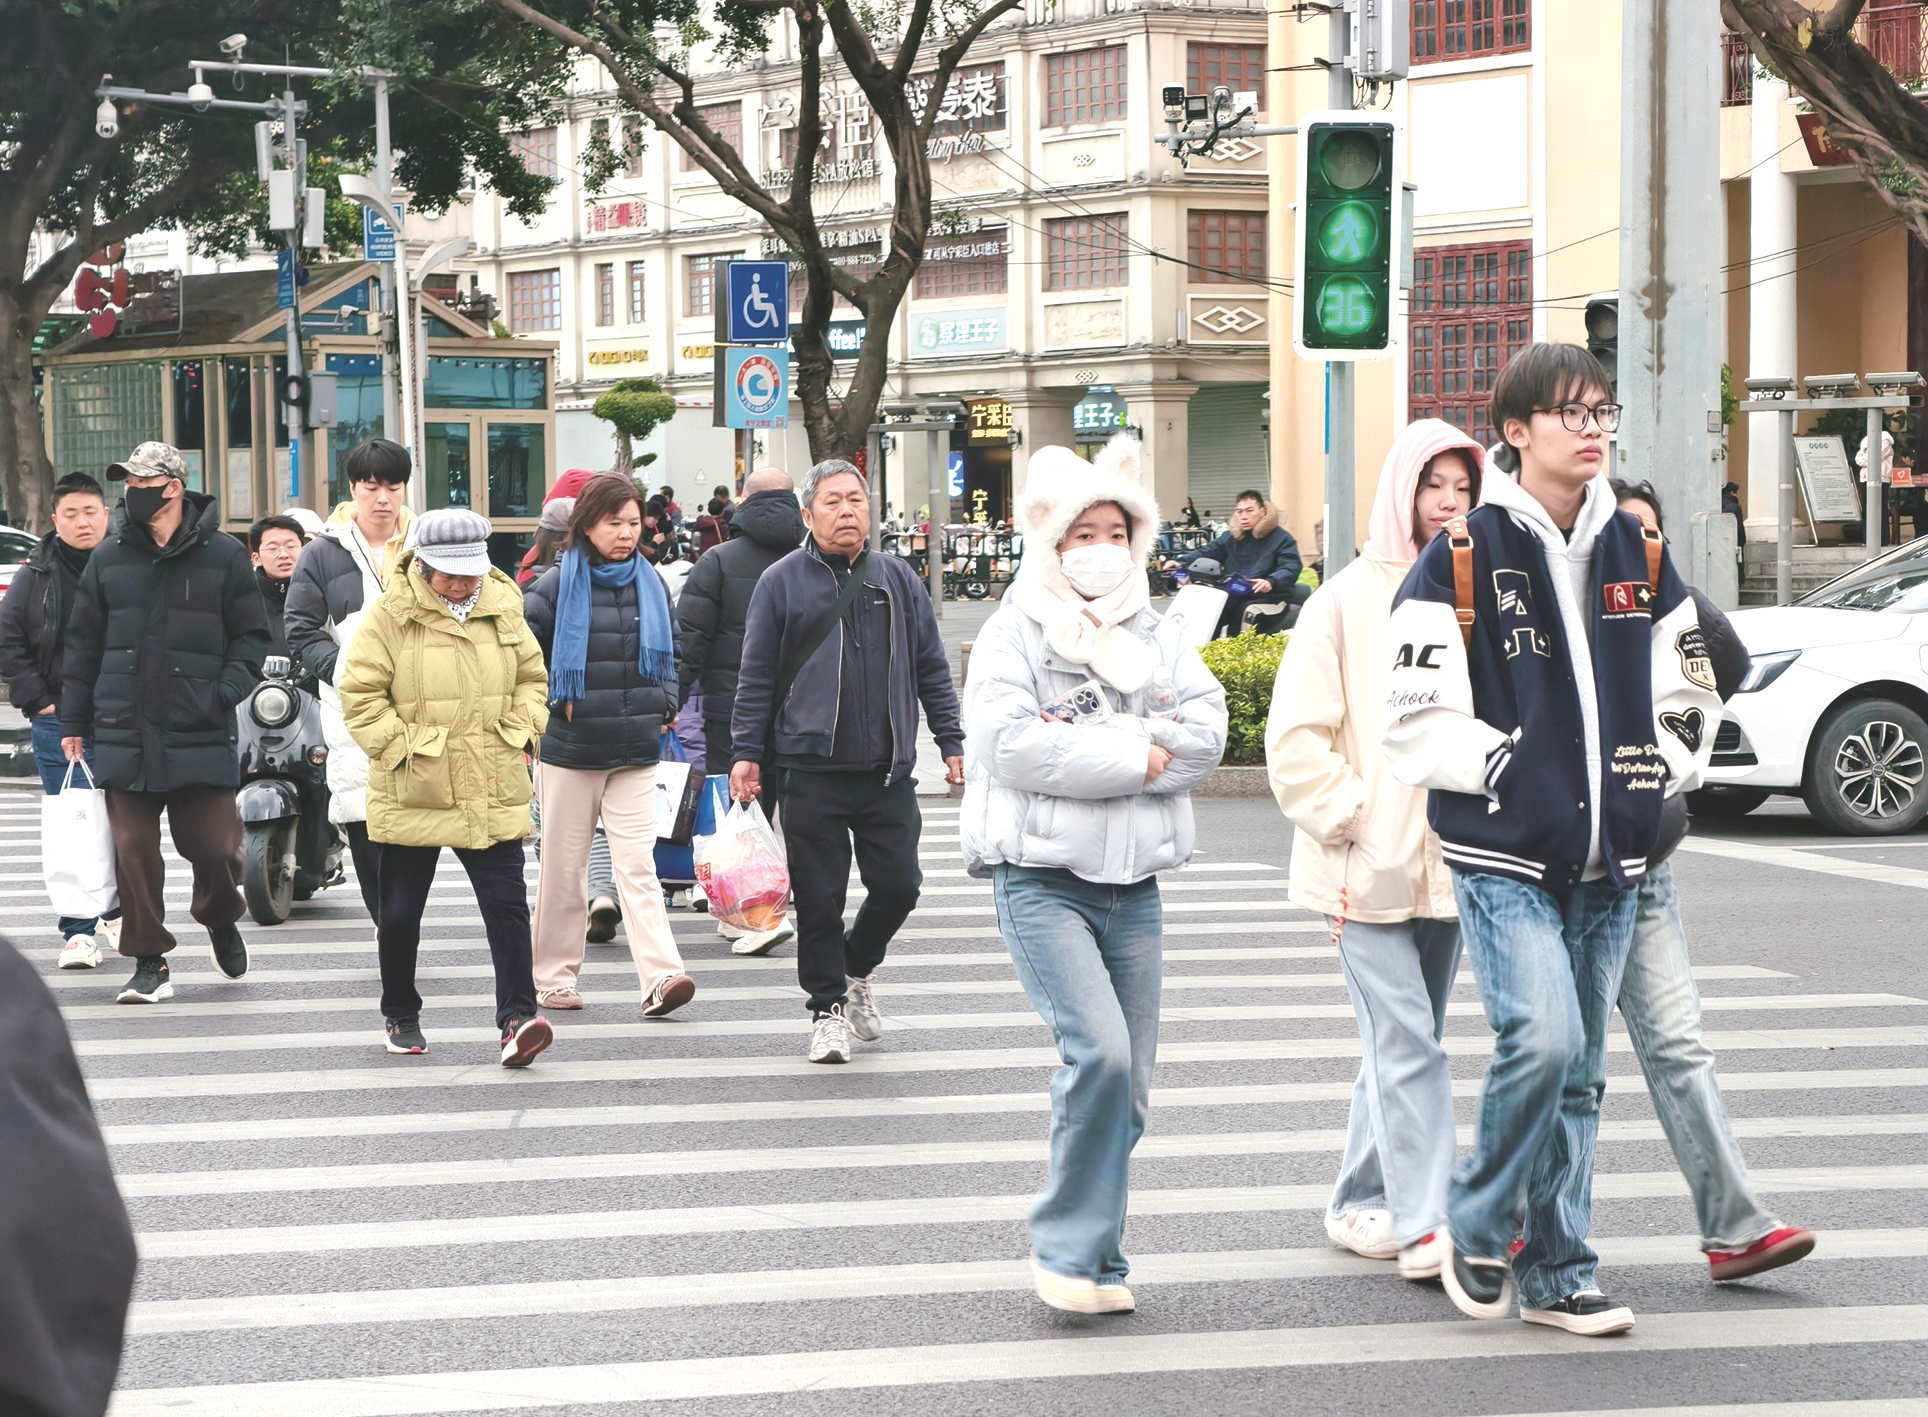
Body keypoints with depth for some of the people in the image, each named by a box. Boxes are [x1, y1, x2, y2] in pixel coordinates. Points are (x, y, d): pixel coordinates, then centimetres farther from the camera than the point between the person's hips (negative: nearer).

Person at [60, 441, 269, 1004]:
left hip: (202, 734, -2)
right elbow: (84, 643, 14)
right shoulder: (109, 558, 9)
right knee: (133, 851, -2)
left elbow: (252, 635, 8)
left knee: (215, 847, -3)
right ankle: (150, 963, 8)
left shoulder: (223, 556, 2)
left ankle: (220, 920, 29)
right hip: (125, 734, 2)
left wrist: (230, 686, -8)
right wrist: (73, 721, 13)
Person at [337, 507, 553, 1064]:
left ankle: (517, 1018, -11)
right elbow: (359, 692, -6)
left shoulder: (503, 607, 5)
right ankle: (400, 1014, 29)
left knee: (507, 904, -9)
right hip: (413, 791, -2)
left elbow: (531, 677, 17)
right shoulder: (391, 614, -7)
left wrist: (521, 734, 4)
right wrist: (400, 746, -12)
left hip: (493, 792, 2)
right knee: (400, 912, 9)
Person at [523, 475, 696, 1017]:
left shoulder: (650, 585, 9)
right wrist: (554, 700, -7)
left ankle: (661, 977, -17)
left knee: (637, 865, -7)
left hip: (637, 752, 2)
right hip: (569, 750, -2)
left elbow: (671, 649, 24)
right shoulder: (557, 585, -4)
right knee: (562, 869, 5)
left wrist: (665, 704, 10)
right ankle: (553, 977, 15)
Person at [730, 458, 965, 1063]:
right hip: (811, 770, -2)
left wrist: (951, 742, 10)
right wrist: (746, 753, -1)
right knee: (819, 898, 1)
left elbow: (931, 667, 14)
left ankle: (858, 968, 30)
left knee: (898, 886, 2)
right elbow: (756, 675, 3)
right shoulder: (782, 582, 1)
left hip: (889, 770, 2)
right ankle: (829, 1007, 16)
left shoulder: (896, 577, 9)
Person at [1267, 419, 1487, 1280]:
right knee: (1407, 1045, -11)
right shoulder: (1347, 601, -4)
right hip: (1368, 872, -5)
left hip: (1447, 868, 5)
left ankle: (1361, 1204, 26)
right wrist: (1349, 819, -11)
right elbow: (1296, 739, -5)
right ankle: (1425, 1228, -12)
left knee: (1400, 1043, 13)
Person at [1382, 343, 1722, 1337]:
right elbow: (1420, 722, -8)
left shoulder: (1637, 556, 10)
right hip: (1504, 857, -5)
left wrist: (1659, 767, 4)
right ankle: (1478, 1227, 2)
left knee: (1582, 1067, 9)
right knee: (1543, 1038, -20)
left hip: (1610, 860, 5)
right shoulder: (1462, 562, -6)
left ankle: (1556, 1273, 18)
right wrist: (1513, 770, -13)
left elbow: (1691, 691, 19)